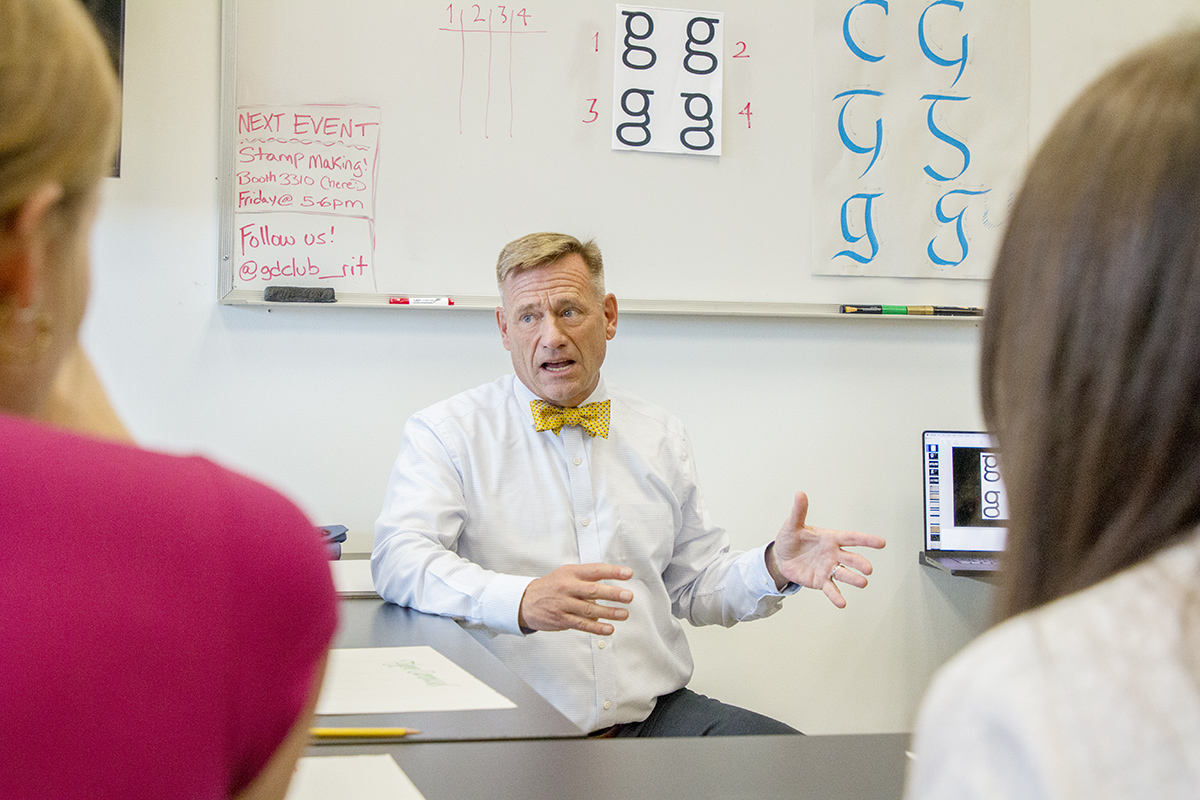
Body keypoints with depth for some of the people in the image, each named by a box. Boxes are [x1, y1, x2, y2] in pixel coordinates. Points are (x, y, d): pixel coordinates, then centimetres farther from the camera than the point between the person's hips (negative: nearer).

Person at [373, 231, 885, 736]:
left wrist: (773, 568, -1)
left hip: (655, 715, 3)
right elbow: (400, 560, -15)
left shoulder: (661, 438, 15)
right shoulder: (447, 433, 1)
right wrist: (522, 601, -33)